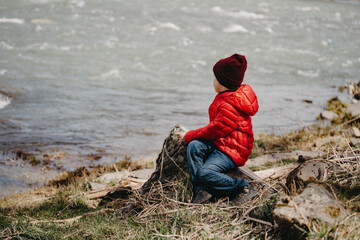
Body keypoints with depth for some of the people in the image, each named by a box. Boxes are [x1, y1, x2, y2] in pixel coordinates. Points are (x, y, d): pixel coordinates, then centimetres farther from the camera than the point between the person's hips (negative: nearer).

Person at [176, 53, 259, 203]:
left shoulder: (231, 106, -24)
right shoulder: (225, 96, 11)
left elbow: (215, 129, -21)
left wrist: (188, 136, -10)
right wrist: (192, 137, 7)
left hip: (233, 150, -10)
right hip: (219, 142, 10)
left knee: (205, 173, -26)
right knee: (194, 146, -17)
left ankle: (244, 189, -11)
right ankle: (200, 190, -19)